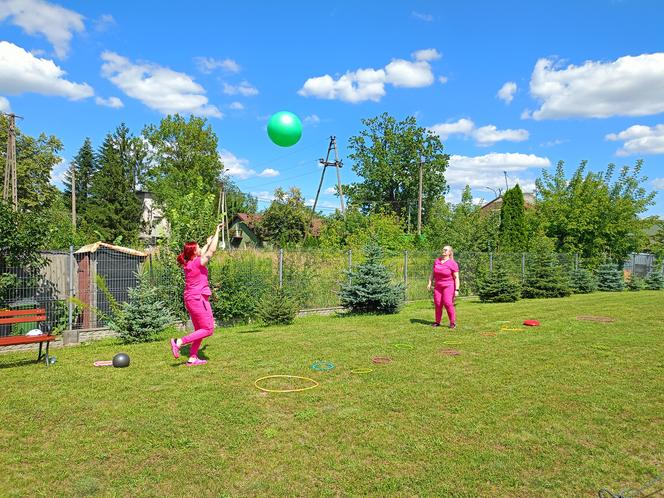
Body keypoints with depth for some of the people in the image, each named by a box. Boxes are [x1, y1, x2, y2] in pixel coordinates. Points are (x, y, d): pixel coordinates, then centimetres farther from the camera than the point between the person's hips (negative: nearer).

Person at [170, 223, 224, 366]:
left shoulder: (187, 263, 8)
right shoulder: (198, 263, -15)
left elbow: (201, 254, 27)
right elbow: (212, 251, -14)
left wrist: (208, 242, 37)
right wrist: (217, 232, -7)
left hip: (190, 299, 9)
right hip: (198, 299, -9)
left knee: (199, 330, 16)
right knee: (208, 329, -2)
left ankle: (192, 358, 14)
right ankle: (179, 342, -9)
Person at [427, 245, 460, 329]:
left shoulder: (452, 263, -9)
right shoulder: (437, 261, 6)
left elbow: (456, 278, -9)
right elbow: (432, 273, 13)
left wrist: (456, 290, -14)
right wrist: (430, 283, 4)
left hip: (448, 286, -5)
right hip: (438, 286, 5)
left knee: (447, 303, -16)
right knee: (437, 303, 0)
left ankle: (453, 322, -6)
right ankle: (437, 322, 10)